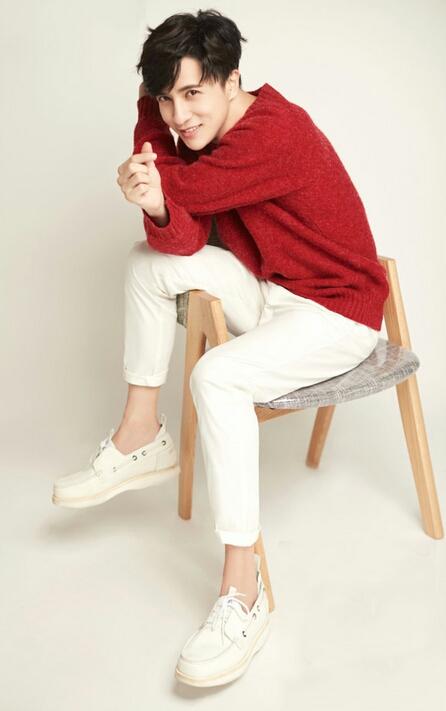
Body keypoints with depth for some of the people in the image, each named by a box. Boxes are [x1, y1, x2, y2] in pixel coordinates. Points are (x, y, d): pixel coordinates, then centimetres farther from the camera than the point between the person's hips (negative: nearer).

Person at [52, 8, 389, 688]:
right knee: (150, 259, 1)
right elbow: (185, 240, -7)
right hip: (268, 292, 9)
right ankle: (141, 439, 7)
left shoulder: (275, 132, -26)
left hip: (337, 314, -9)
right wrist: (155, 207, -28)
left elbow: (180, 190, -21)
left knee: (216, 374, -31)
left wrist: (147, 123, -7)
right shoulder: (202, 130, 2)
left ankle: (243, 592, -23)